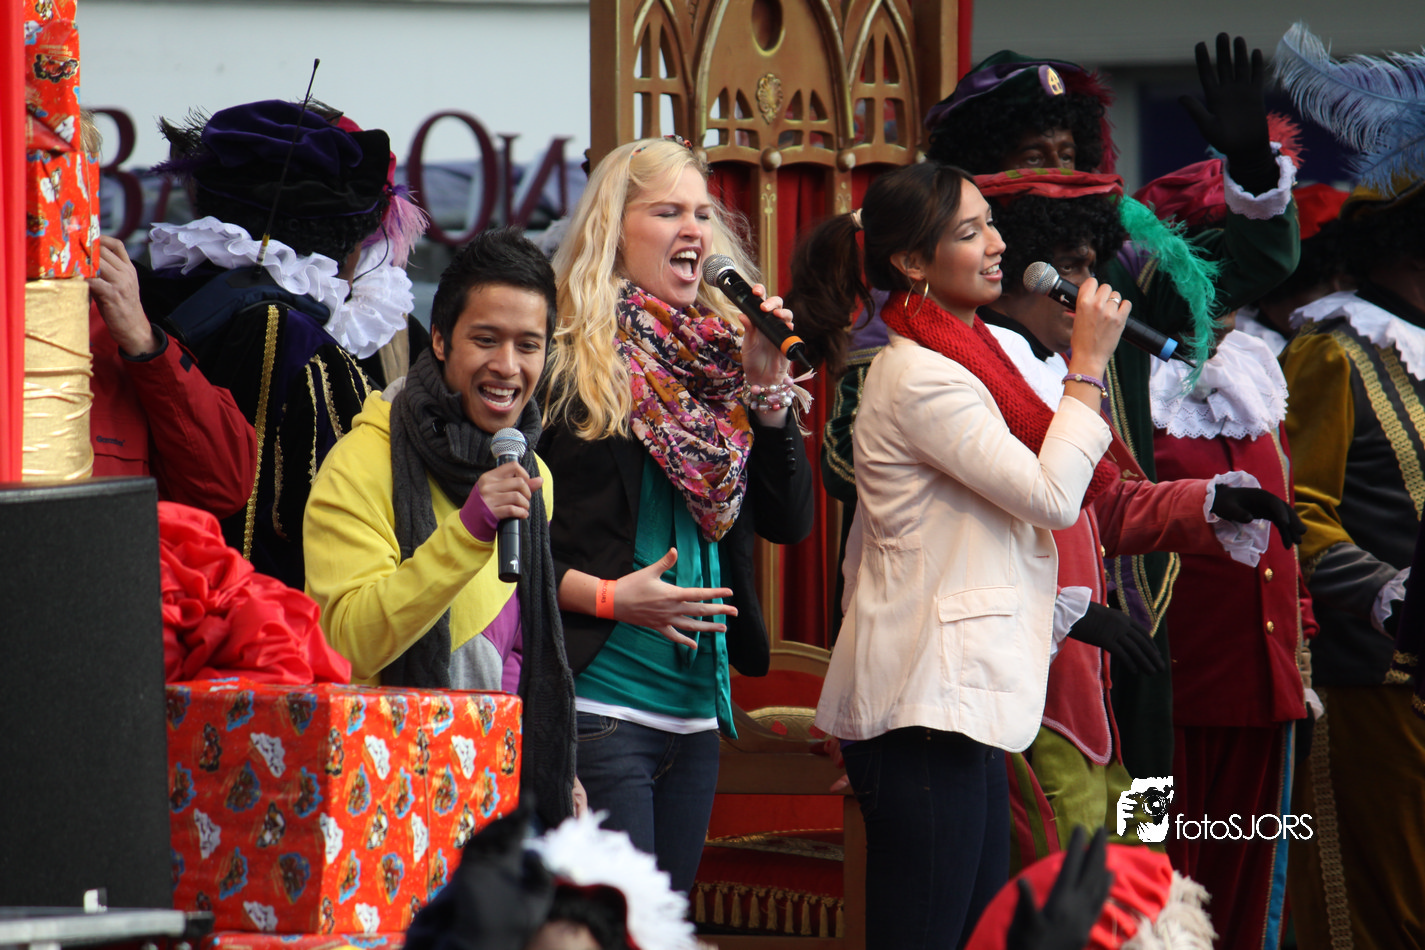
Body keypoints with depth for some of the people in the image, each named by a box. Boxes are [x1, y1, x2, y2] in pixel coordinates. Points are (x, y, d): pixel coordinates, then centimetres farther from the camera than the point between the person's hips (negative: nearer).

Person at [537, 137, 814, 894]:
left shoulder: (714, 359, 14)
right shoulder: (562, 359, -5)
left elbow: (790, 521, 11)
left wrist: (767, 386, 1)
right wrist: (605, 596, -16)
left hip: (698, 708, 7)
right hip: (597, 698, -7)